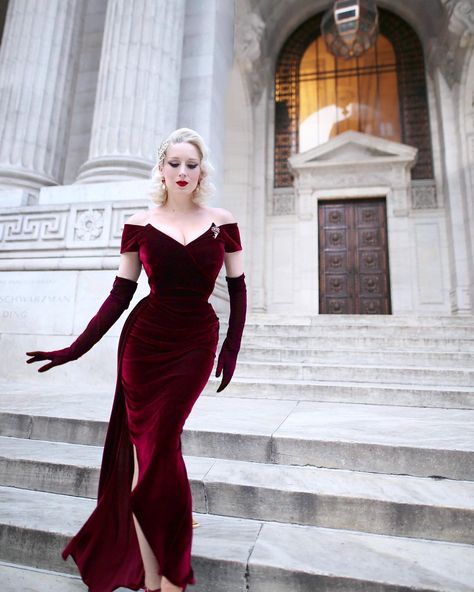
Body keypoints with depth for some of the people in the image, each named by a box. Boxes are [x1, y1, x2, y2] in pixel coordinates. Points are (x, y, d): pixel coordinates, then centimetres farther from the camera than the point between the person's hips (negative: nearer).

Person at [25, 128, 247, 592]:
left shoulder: (222, 222, 5)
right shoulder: (140, 225, 4)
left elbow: (238, 289, 6)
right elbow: (120, 295, 4)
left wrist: (232, 347, -1)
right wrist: (74, 349, 1)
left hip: (196, 343, 0)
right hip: (145, 340, 1)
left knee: (156, 448, -1)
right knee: (149, 448, 2)